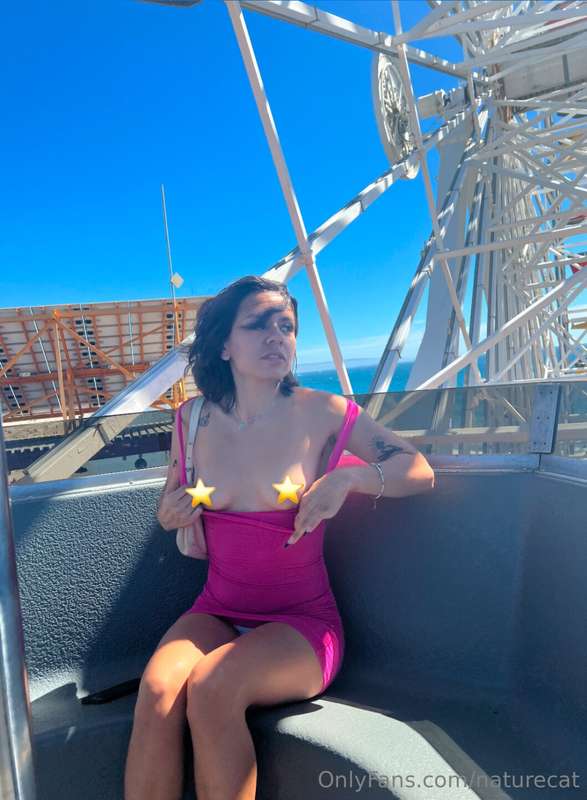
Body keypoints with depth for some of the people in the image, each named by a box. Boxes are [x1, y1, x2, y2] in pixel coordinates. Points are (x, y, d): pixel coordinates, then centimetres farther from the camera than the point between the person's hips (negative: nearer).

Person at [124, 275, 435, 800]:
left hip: (300, 621, -2)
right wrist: (171, 514, -7)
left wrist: (347, 477, -22)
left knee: (211, 687, -29)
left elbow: (420, 471, -4)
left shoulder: (322, 413, -11)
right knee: (157, 689, -25)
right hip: (217, 611, 3)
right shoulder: (195, 420, -1)